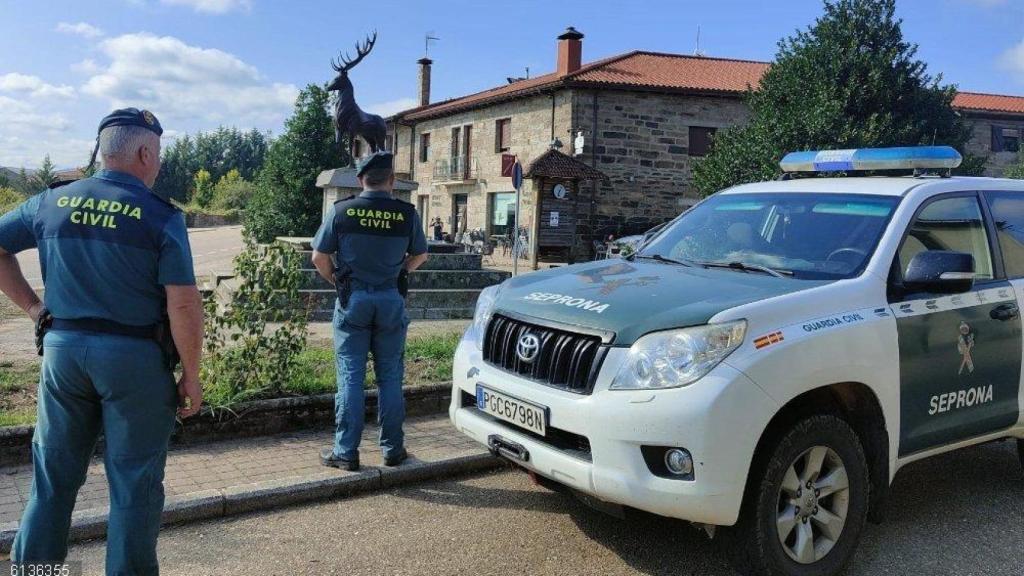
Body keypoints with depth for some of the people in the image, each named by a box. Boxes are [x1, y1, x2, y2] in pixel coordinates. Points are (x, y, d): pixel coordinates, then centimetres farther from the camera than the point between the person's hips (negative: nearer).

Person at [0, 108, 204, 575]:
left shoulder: (51, 203, 4)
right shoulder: (161, 216, -11)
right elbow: (183, 304, -14)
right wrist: (190, 377, -5)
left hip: (61, 349, 5)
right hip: (135, 359, -4)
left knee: (52, 477, 18)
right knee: (134, 484, 7)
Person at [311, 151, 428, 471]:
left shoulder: (341, 211, -5)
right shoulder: (406, 213, -3)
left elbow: (319, 257, -2)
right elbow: (420, 255, 10)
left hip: (353, 300, -1)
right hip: (391, 301, 1)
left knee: (350, 377, 5)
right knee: (390, 377, 10)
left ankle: (346, 451, 9)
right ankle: (392, 449, 17)